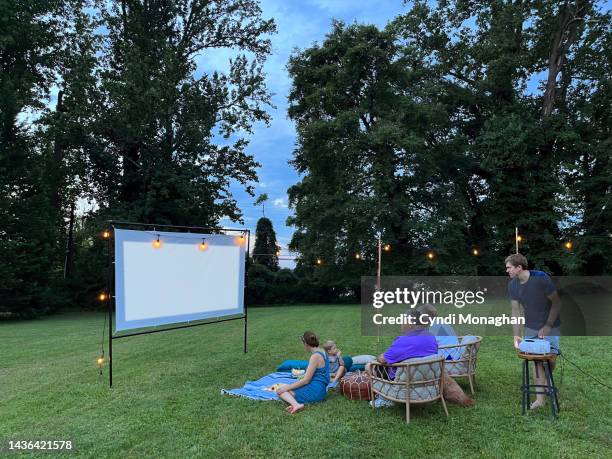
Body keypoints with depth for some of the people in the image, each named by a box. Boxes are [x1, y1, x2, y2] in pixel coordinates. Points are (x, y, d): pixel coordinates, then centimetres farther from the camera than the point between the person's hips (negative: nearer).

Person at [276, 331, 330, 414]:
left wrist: (287, 387, -9)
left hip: (315, 391, -10)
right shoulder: (322, 352, 9)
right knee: (284, 387, 14)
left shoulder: (315, 356, -19)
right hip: (319, 389, 10)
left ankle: (296, 404, -29)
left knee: (280, 391, -5)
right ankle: (296, 403, -12)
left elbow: (306, 380, -17)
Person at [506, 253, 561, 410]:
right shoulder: (512, 285, -8)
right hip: (530, 328, 3)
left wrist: (548, 326, -16)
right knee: (537, 361, 3)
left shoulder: (541, 278, -22)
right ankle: (540, 398, 12)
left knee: (550, 360, -7)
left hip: (550, 326, -3)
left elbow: (556, 303, -14)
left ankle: (548, 383, 27)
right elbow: (516, 311, -4)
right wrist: (516, 336, -10)